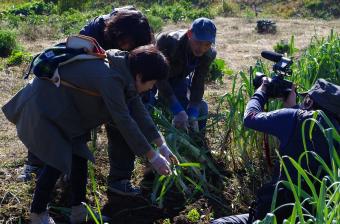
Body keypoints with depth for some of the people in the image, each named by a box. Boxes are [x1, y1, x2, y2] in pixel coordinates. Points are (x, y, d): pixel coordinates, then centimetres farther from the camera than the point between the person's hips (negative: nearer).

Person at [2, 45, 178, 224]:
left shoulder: (124, 71, -5)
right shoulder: (110, 77, -32)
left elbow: (138, 110, 1)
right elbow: (124, 121, -30)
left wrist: (162, 145, 1)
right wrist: (153, 157, -22)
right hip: (42, 105, -9)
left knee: (79, 155, 6)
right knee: (59, 160, -9)